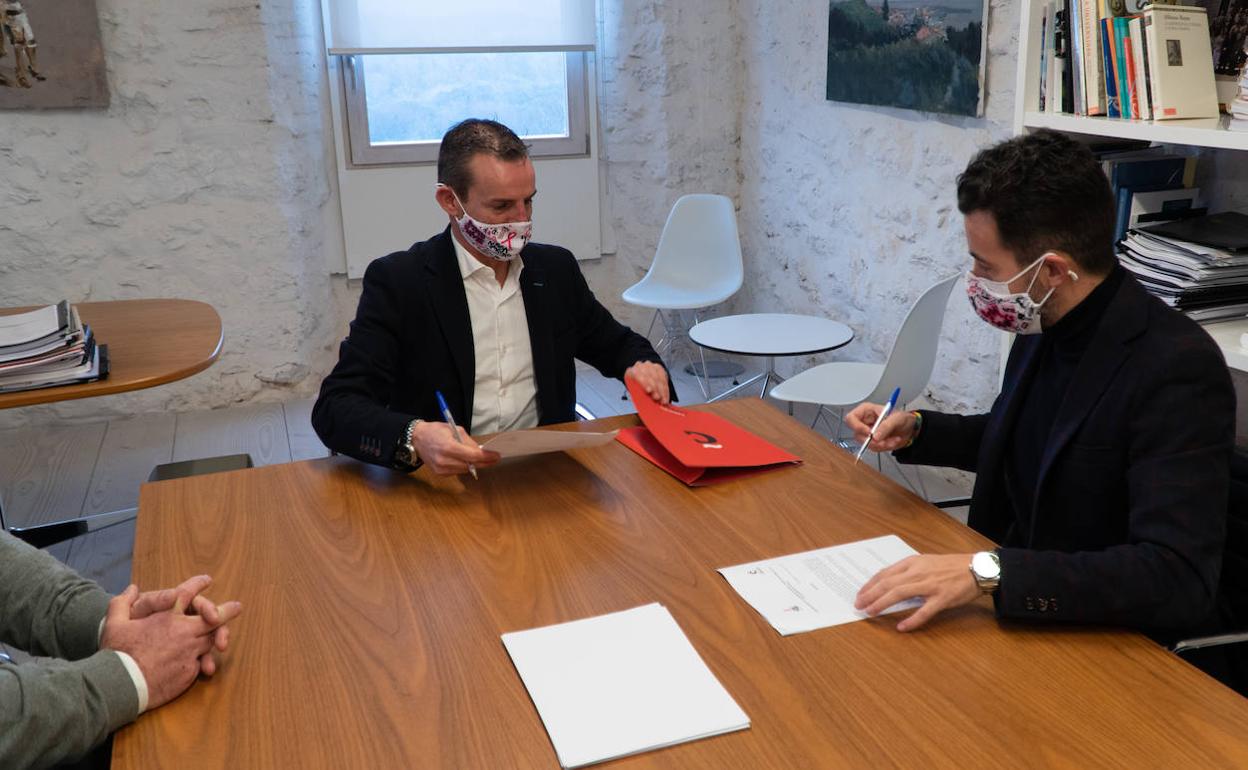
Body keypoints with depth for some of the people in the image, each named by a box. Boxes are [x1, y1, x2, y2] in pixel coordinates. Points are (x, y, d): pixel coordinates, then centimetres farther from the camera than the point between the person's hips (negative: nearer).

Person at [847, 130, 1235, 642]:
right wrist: (915, 431, 2)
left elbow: (1179, 579, -32)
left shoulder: (1177, 368, -24)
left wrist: (986, 571, -39)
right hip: (1015, 612, 7)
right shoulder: (1046, 327, -2)